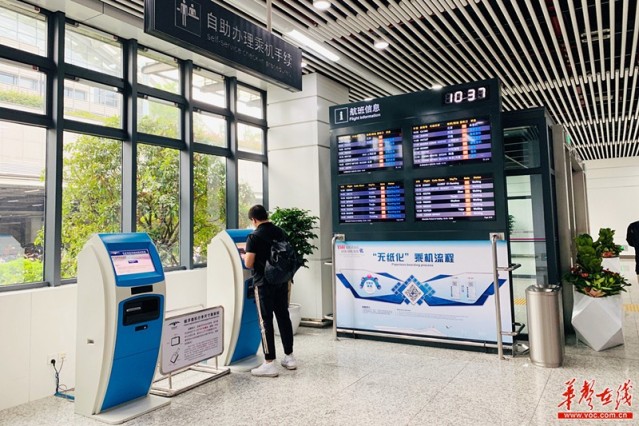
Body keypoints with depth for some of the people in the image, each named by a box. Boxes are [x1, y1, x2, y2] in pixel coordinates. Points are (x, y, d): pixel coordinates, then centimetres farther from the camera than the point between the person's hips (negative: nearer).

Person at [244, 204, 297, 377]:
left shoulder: (254, 237, -13)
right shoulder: (281, 232, 6)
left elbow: (248, 264, -14)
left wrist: (245, 256, 7)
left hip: (264, 283, -6)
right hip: (281, 281, 6)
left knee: (265, 321, 0)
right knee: (283, 317, 13)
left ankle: (269, 363, 3)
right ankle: (289, 357, 22)